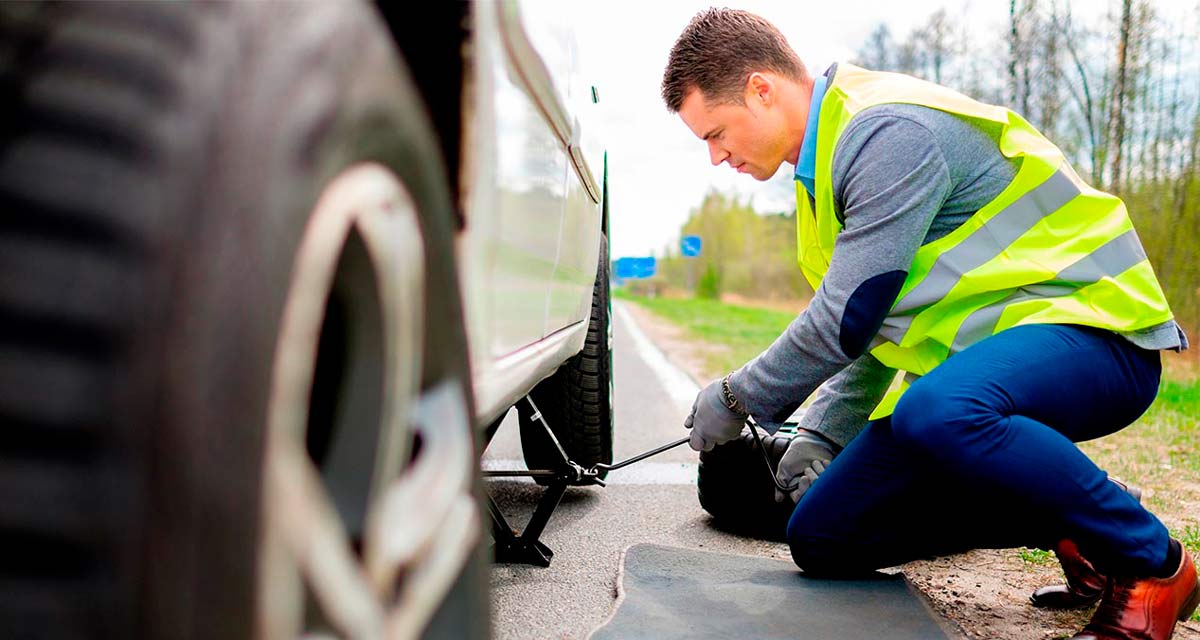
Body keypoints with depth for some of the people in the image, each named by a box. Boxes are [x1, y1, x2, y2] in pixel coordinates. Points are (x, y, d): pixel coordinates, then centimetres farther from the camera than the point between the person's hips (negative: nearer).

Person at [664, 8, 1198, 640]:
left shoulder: (890, 134, -20)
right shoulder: (826, 162, 13)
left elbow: (848, 318, -22)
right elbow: (877, 326, 21)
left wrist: (738, 398, -7)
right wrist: (821, 434, 13)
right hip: (972, 353, 10)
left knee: (938, 412, -42)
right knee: (821, 539, 2)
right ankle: (1071, 529, 10)